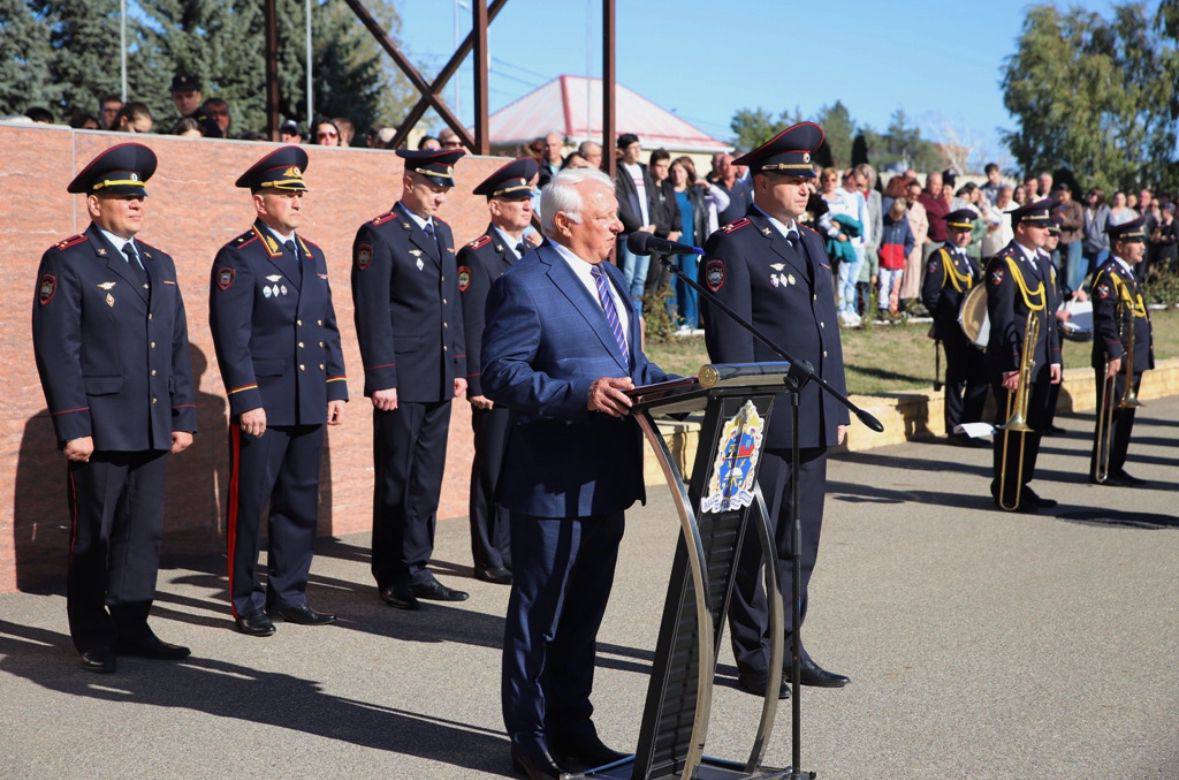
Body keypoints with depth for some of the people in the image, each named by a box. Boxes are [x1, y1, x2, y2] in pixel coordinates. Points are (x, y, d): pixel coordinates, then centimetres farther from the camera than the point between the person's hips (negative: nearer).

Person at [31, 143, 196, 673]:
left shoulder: (159, 264, 15)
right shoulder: (67, 262, -5)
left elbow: (178, 347, 16)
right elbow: (57, 351, -10)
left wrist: (183, 417, 11)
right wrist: (73, 427, -15)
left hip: (152, 429, 6)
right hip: (98, 427, -6)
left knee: (145, 532, 9)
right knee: (92, 536, 4)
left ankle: (131, 627, 20)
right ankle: (93, 639, 15)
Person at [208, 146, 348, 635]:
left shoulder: (313, 256, 14)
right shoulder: (238, 258, -7)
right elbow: (231, 335, -12)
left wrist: (336, 388, 10)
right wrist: (247, 402, -17)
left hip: (309, 406, 7)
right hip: (262, 406, -7)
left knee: (300, 503, 12)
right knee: (250, 505, 2)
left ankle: (289, 595, 23)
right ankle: (247, 604, 12)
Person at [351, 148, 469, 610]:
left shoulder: (442, 232, 15)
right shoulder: (378, 235, -9)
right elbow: (372, 314, -13)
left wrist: (459, 367, 15)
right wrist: (382, 379, -16)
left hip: (439, 380, 7)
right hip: (401, 380, -7)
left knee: (427, 478, 11)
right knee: (395, 480, 2)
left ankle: (415, 569, 20)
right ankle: (391, 578, 12)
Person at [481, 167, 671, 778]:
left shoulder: (611, 278, 15)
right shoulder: (523, 286, -14)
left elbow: (633, 365, 21)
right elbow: (502, 376, -21)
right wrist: (580, 393, -30)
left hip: (607, 477, 9)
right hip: (553, 481, -9)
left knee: (585, 611, 18)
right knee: (540, 612, 5)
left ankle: (571, 725, 32)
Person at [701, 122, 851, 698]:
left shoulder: (811, 243, 17)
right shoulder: (733, 245, -8)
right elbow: (728, 337, -13)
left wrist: (838, 408, 16)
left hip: (813, 423, 8)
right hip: (764, 421, -8)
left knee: (800, 542, 14)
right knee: (753, 543, 2)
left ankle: (788, 648, 25)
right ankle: (752, 660, 13)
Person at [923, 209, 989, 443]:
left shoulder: (967, 259, 19)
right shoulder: (940, 257, -7)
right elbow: (929, 295, -14)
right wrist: (947, 318, -14)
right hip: (953, 329, -8)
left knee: (980, 376, 6)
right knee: (957, 378, -3)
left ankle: (968, 426, 16)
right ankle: (955, 431, 5)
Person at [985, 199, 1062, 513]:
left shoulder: (1043, 263, 15)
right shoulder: (1004, 264, -12)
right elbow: (1002, 320, -16)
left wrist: (1054, 358, 14)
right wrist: (1012, 366, -19)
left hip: (1040, 365, 8)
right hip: (1013, 363, -8)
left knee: (1034, 425, 13)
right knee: (1012, 427, -1)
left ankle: (1021, 485, 24)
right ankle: (1007, 495, 8)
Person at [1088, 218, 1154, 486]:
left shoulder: (1128, 273, 18)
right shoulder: (1108, 275, -13)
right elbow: (1104, 318, -19)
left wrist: (1146, 351, 20)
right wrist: (1114, 354, -23)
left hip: (1133, 360, 10)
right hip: (1116, 360, -10)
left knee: (1125, 415, 12)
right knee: (1112, 414, -4)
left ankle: (1116, 467, 19)